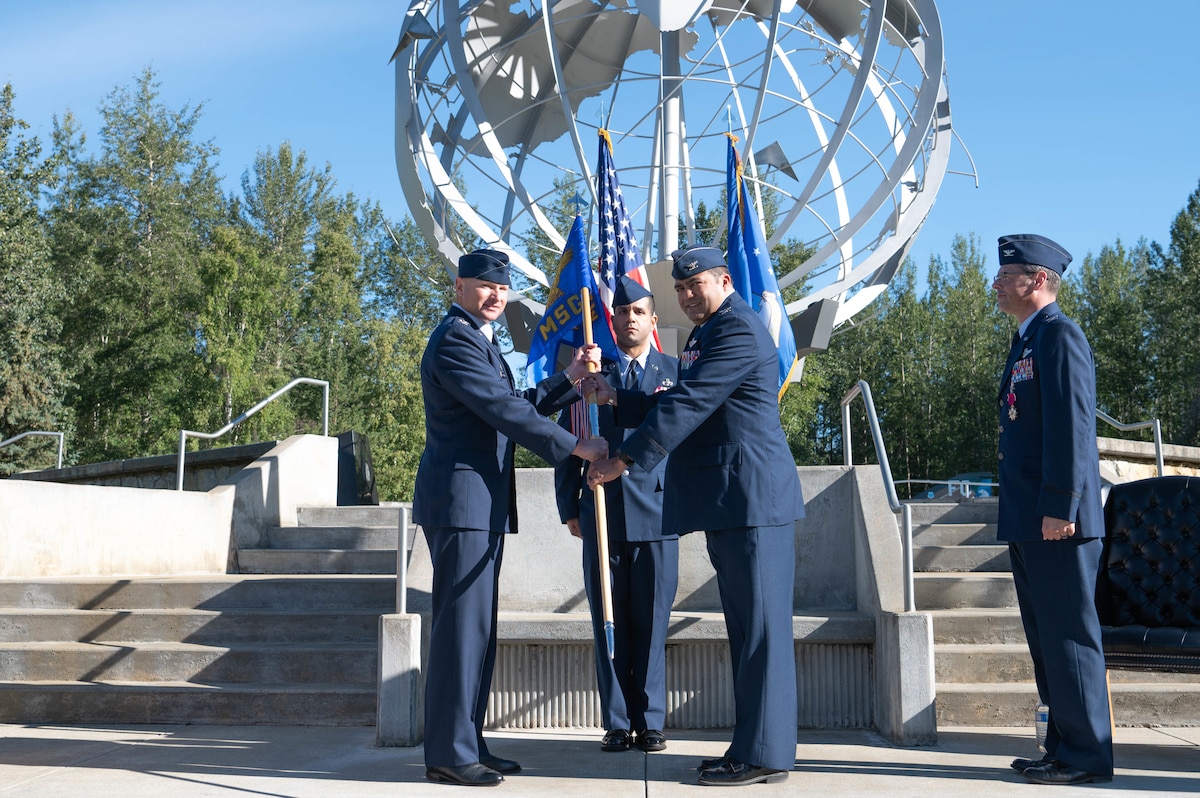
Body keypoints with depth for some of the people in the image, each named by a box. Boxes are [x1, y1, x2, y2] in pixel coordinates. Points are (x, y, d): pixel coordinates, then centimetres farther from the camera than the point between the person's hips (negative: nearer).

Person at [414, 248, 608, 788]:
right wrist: (578, 448, -18)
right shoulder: (455, 340, -12)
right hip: (461, 500, -11)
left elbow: (516, 405, 23)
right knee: (461, 623, -8)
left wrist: (570, 378, 14)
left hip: (482, 505, 11)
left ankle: (466, 743, 18)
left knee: (475, 626, 12)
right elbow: (506, 411, -19)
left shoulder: (478, 339, 22)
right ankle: (448, 753, -3)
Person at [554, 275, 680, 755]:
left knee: (651, 624, 2)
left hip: (657, 515, -1)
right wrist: (569, 507, 5)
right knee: (608, 624, 4)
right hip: (602, 515, 1)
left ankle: (650, 722, 11)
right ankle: (617, 723, 12)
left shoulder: (676, 372, 8)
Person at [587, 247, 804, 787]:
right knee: (745, 627, 13)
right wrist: (617, 399, 10)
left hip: (751, 497, -11)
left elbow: (688, 405, -19)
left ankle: (764, 754, -1)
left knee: (760, 625, -6)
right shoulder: (703, 336, 21)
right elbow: (678, 404, 23)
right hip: (727, 503, 11)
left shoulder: (739, 330, -12)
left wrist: (624, 460, -18)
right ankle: (753, 745, 20)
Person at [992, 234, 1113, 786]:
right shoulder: (1026, 342, 20)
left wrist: (1059, 507, -22)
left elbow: (1072, 424, -18)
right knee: (1047, 638, 13)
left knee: (1069, 636, -4)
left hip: (1056, 521, -10)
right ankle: (1064, 746, 21)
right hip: (1027, 523, 10)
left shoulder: (1060, 335, -9)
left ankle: (1086, 755, 3)